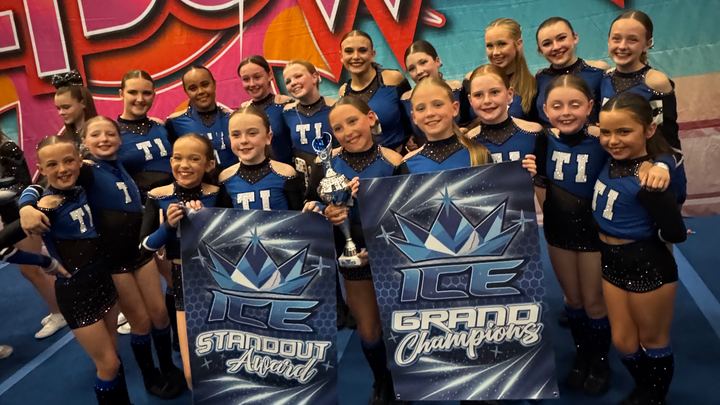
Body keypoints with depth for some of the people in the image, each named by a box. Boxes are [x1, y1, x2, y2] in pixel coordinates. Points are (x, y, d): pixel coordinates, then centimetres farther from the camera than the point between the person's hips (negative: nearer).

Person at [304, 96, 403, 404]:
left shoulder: (394, 162, -16)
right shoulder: (326, 162, -10)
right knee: (368, 330, 17)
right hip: (352, 252, 2)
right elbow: (310, 205, -1)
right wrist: (327, 214, -22)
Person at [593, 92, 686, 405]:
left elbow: (676, 233, -26)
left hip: (648, 266, -7)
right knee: (623, 341, 21)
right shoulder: (611, 161, -7)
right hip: (612, 261, 7)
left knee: (651, 340, 18)